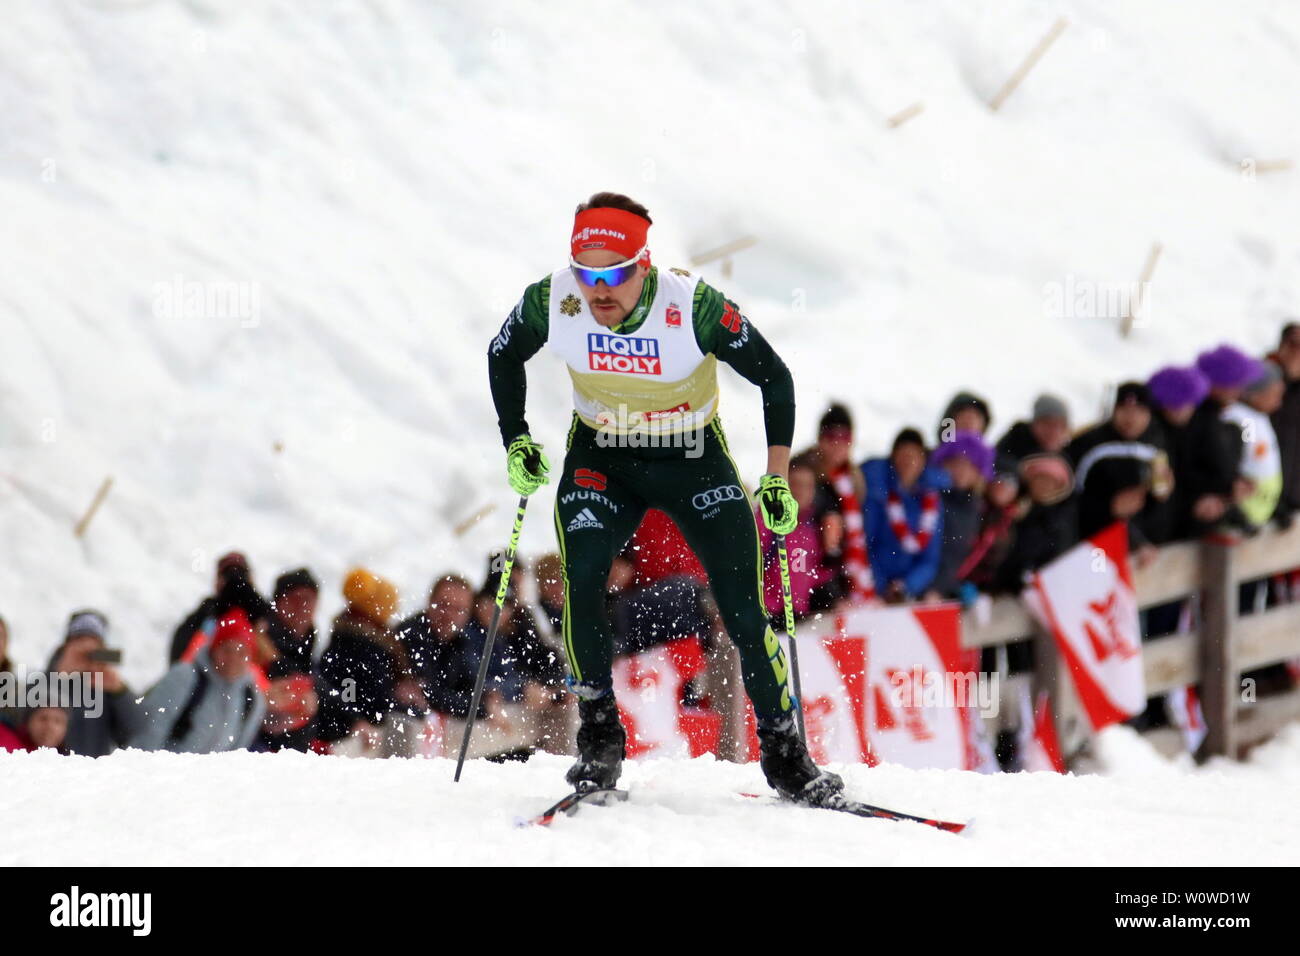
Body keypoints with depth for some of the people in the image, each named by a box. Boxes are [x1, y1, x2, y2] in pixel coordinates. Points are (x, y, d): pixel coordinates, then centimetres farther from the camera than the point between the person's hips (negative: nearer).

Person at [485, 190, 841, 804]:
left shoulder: (695, 308, -29)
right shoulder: (551, 303, -22)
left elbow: (775, 378, -15)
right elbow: (503, 356, 2)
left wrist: (777, 477, -18)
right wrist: (515, 442, -2)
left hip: (695, 460, -1)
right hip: (600, 459, 2)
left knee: (743, 609, -8)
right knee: (580, 586, -20)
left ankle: (783, 753, 9)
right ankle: (600, 739, -1)